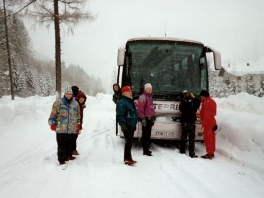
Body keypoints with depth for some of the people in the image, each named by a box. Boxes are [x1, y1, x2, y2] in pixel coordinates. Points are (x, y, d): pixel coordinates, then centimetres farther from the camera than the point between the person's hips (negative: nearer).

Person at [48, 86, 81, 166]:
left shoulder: (75, 104, 12)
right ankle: (61, 160, 3)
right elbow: (53, 114, 2)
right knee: (61, 145, -3)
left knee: (69, 144, 11)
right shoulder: (58, 103, -2)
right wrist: (52, 123, 0)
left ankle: (68, 155, 27)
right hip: (61, 129, -4)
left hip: (72, 129, 4)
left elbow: (78, 116, 21)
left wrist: (78, 125, 21)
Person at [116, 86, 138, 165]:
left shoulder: (130, 101, 17)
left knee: (130, 142, 14)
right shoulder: (122, 103, -14)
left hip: (131, 126, 10)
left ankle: (128, 158, 23)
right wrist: (123, 124, -27)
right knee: (128, 142, -9)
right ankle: (127, 159, -5)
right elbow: (120, 115, -19)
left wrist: (134, 125, 27)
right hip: (127, 126, -10)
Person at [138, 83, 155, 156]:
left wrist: (153, 117, 24)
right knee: (145, 134, -7)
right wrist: (143, 119, -22)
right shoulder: (142, 97, -12)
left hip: (150, 118, 9)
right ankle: (145, 150, -4)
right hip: (145, 119, -9)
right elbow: (140, 109, -17)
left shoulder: (150, 97, 18)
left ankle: (146, 149, 21)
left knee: (148, 134, 13)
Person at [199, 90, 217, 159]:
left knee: (208, 139, -4)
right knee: (211, 138, 14)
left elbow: (206, 115, -21)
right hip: (212, 122, 10)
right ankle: (211, 153, 22)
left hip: (208, 123, -10)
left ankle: (209, 154, 0)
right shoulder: (212, 101, 13)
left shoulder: (206, 102, -17)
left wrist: (203, 125, -19)